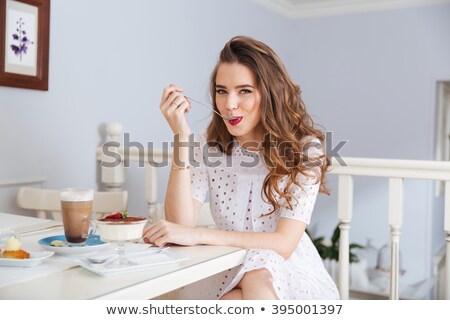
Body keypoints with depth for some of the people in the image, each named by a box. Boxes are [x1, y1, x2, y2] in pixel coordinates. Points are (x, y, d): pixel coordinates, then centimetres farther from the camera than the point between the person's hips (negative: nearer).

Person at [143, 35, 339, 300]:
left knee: (256, 279, -33)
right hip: (227, 273, 1)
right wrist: (181, 136, -21)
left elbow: (284, 244, -19)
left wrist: (198, 235, -28)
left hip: (289, 270, -1)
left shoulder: (304, 149, -12)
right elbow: (181, 223, -16)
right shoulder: (208, 146, -4)